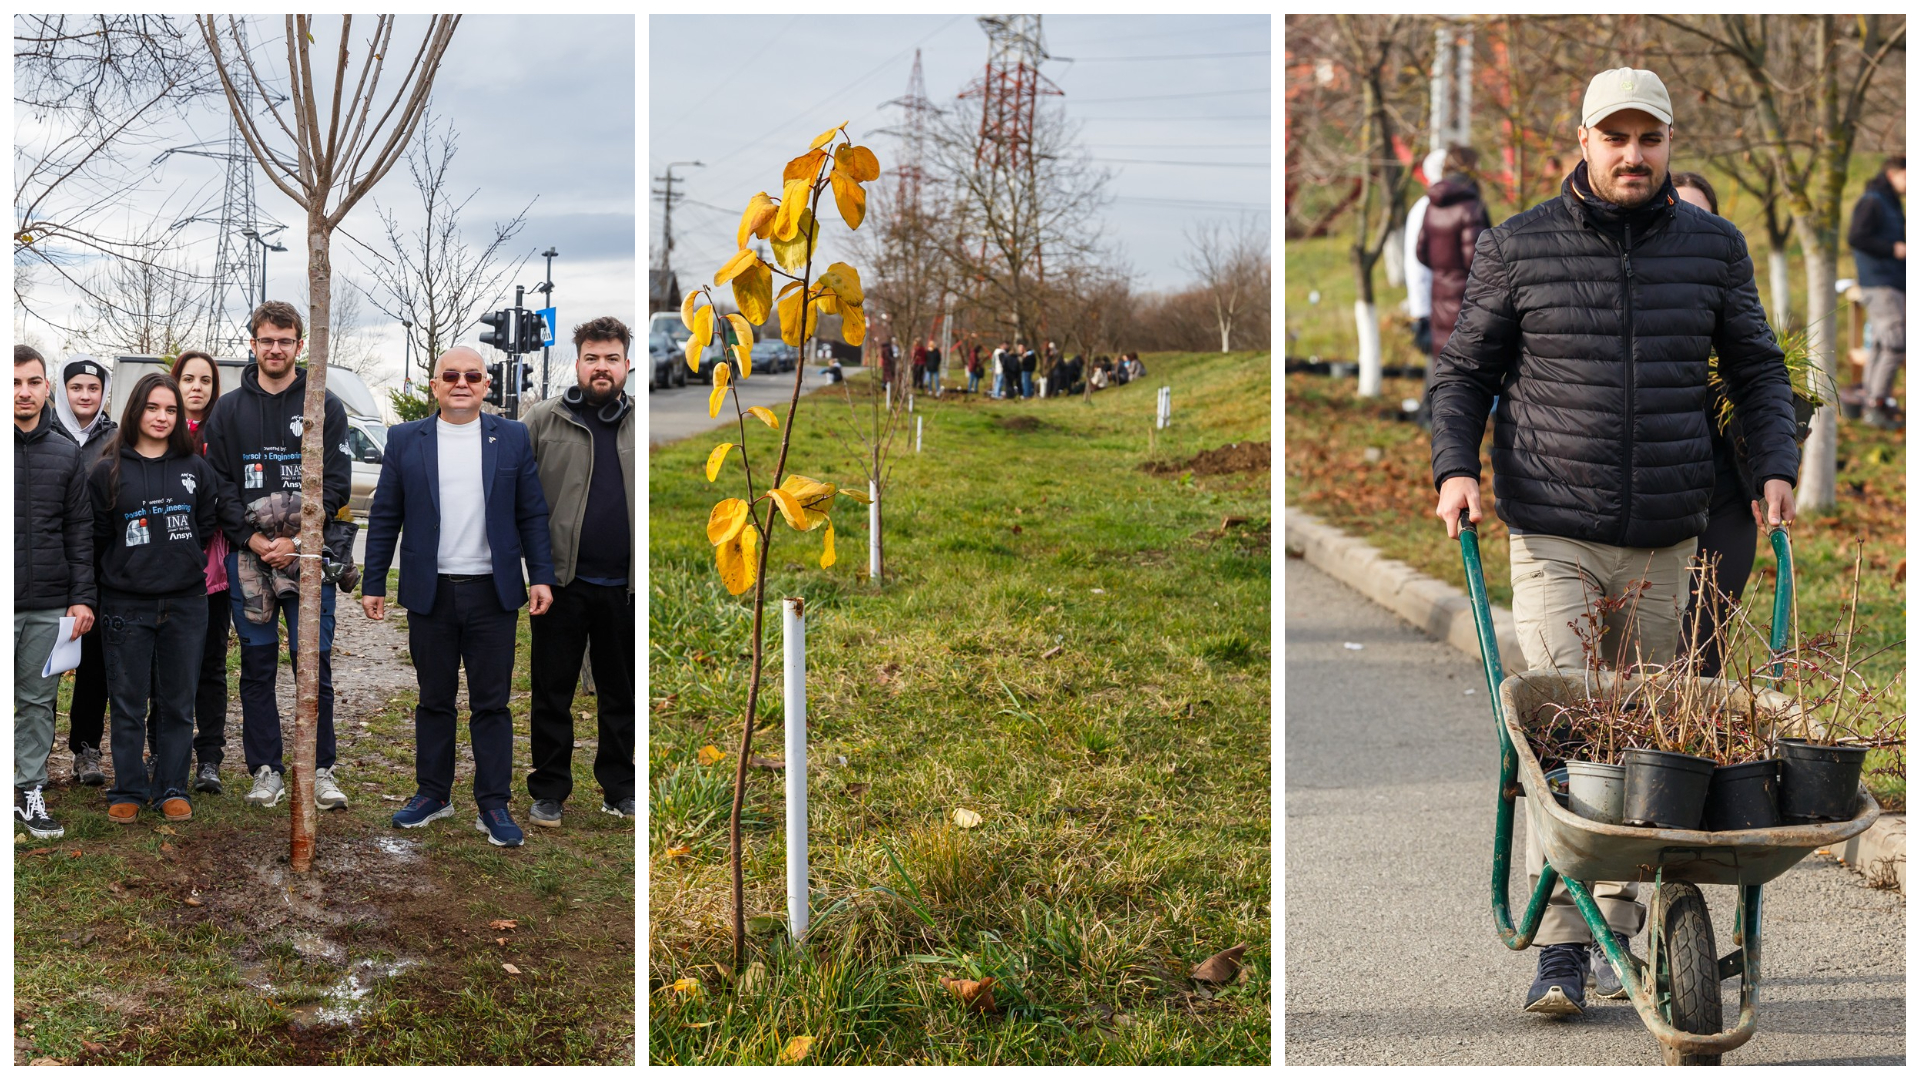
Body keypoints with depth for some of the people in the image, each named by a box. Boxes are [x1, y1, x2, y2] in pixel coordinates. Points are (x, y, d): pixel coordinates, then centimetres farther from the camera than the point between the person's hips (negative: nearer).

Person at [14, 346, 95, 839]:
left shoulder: (66, 453, 8)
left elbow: (80, 531, 10)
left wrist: (83, 597, 3)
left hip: (50, 607, 3)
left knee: (38, 701, 8)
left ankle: (31, 791, 17)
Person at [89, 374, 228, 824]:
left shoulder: (196, 468, 7)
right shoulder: (107, 471, 0)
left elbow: (208, 525, 11)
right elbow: (96, 537, 3)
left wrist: (182, 562, 2)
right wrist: (129, 566, -1)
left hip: (185, 601, 2)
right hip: (127, 604, -2)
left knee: (178, 701, 7)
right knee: (128, 702, 4)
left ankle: (172, 788, 16)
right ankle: (129, 791, 15)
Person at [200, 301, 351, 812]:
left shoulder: (325, 407, 4)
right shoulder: (227, 411, 8)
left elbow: (335, 484, -2)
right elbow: (219, 486, 4)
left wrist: (296, 540, -11)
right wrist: (252, 539, -9)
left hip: (308, 557, -2)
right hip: (246, 558, 2)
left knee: (314, 664, 0)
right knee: (257, 665, 6)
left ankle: (319, 769, 8)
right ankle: (266, 769, 14)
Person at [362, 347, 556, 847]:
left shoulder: (512, 437, 6)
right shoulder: (405, 440, 5)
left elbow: (532, 514, 6)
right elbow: (384, 518, 6)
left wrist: (541, 575, -1)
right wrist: (372, 584, 3)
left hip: (493, 593, 0)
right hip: (430, 594, 1)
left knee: (491, 704, 3)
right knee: (434, 700, 10)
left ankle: (494, 806, 8)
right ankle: (432, 793, 21)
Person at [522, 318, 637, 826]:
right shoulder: (543, 420, 1)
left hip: (625, 587, 2)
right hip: (563, 581, -2)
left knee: (622, 694, 12)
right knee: (553, 692, 5)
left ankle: (618, 787, 24)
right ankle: (549, 790, 16)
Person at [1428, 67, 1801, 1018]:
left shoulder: (1713, 247, 8)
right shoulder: (1516, 248, 2)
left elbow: (1757, 370, 17)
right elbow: (1463, 370, 9)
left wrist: (1775, 467, 3)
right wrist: (1454, 467, -6)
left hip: (1664, 541, 3)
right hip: (1553, 537, -3)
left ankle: (1617, 926, 22)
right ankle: (1559, 948, -8)